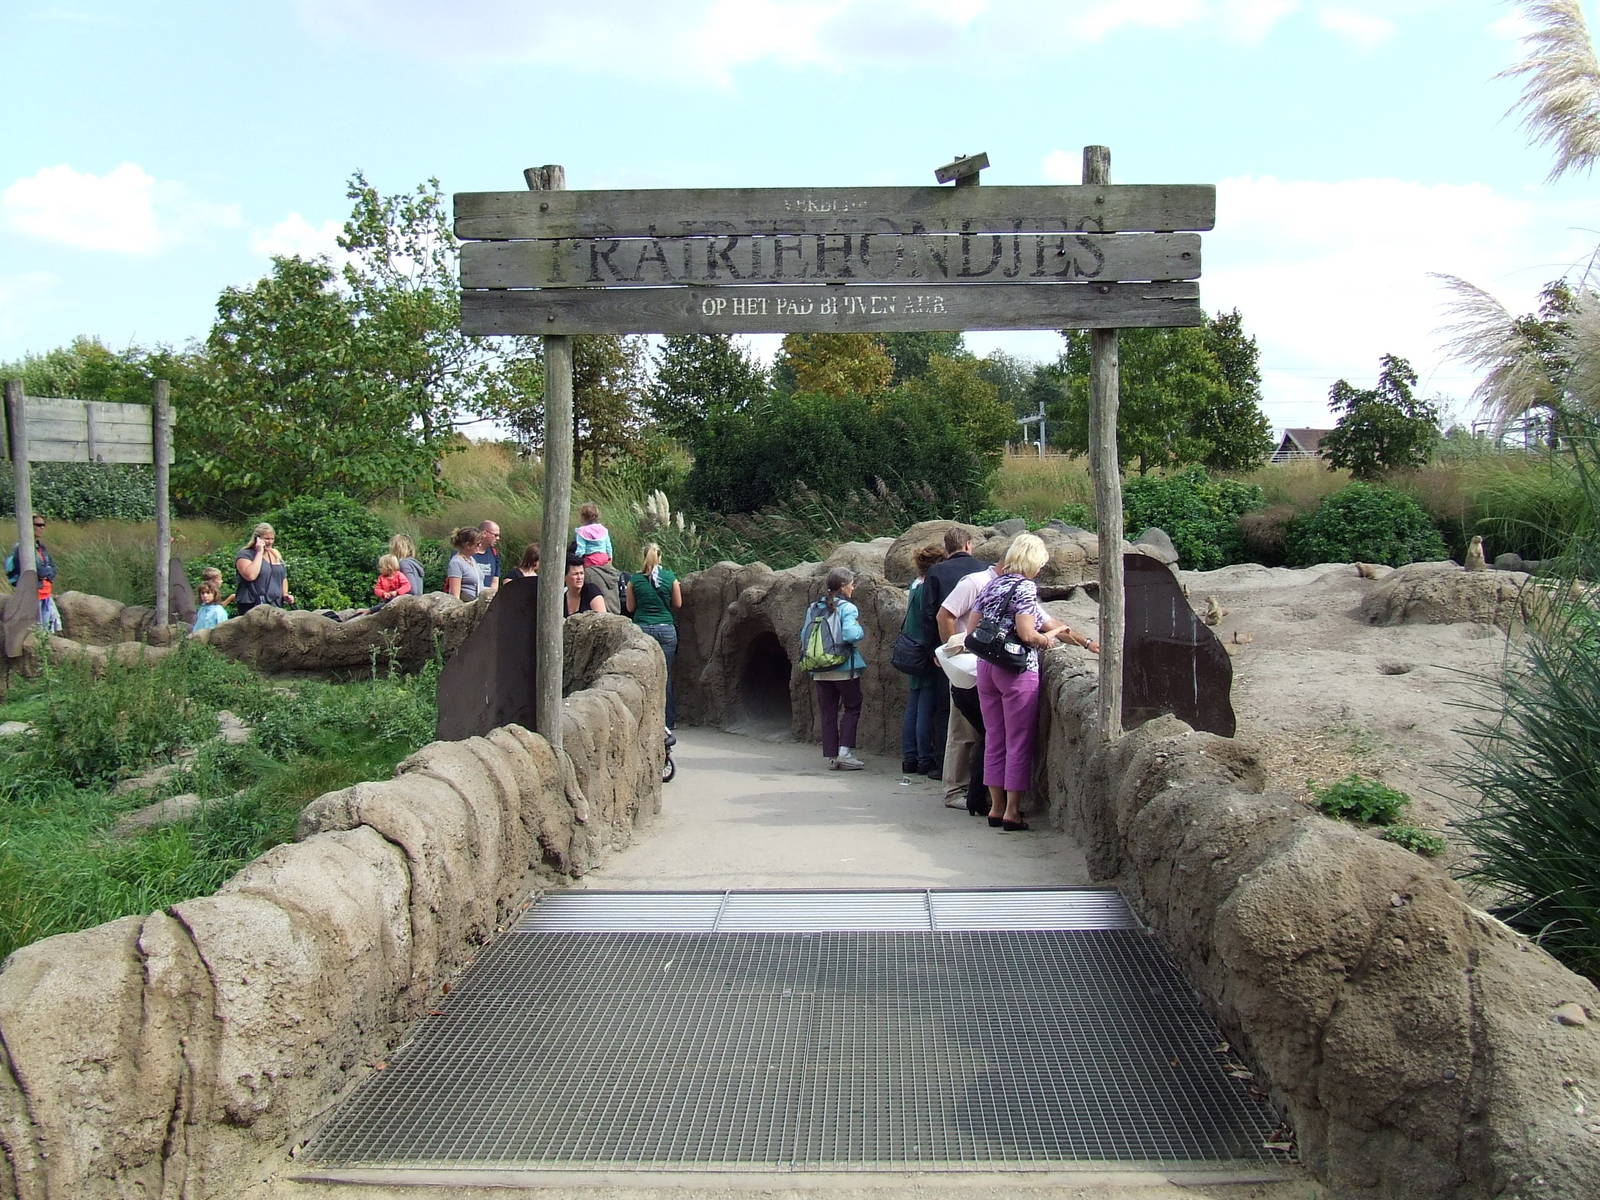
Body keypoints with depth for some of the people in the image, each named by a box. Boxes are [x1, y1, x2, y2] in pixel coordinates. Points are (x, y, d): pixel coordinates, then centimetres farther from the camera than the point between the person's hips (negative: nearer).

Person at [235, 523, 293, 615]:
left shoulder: (276, 554, 17)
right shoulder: (245, 554, -3)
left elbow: (283, 578, 28)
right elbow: (250, 575, -21)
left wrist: (285, 595, 10)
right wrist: (259, 553, -14)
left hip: (276, 606, 6)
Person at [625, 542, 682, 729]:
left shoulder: (634, 580, -2)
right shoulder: (670, 577, -2)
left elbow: (630, 608, 6)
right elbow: (678, 604, 8)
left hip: (641, 628, 0)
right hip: (666, 629, 0)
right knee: (665, 677, 6)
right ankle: (668, 721, 10)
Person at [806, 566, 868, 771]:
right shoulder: (848, 608, -11)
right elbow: (850, 635, -23)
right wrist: (860, 629, -5)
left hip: (820, 672, 5)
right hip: (845, 669, -5)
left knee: (827, 713, 9)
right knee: (852, 709, 8)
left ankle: (832, 756, 10)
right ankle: (845, 752, -2)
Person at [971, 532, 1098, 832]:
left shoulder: (991, 585, 12)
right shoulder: (1025, 587, -11)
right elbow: (1027, 634, -20)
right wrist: (1048, 637, 1)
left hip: (985, 667, 7)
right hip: (1017, 670, -7)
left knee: (994, 740, 12)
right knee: (1019, 743, 0)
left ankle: (996, 807, 16)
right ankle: (1012, 811, 1)